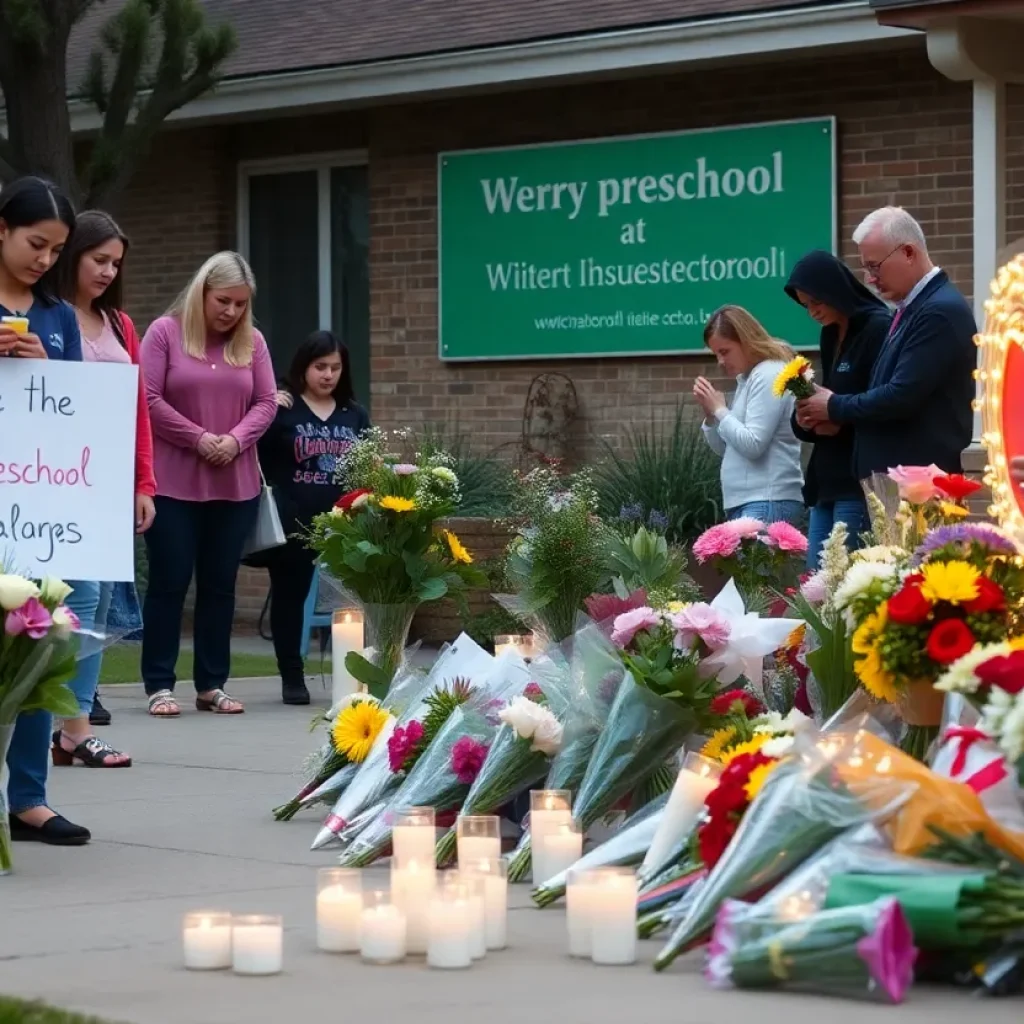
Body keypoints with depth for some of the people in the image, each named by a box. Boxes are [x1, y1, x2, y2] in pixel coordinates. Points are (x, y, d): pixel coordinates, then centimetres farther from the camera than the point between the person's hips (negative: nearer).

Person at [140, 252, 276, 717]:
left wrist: (235, 440, -13)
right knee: (169, 582, -2)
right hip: (172, 483, -4)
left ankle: (212, 684, 14)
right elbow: (148, 400, -9)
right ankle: (159, 684, 2)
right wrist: (199, 439, -14)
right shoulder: (165, 332, -3)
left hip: (235, 485, 4)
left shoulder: (252, 342, 8)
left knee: (220, 584, 8)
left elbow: (266, 402, 5)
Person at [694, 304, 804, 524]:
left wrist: (720, 409, -6)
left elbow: (753, 445, -16)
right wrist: (710, 413, 6)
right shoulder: (746, 379, 19)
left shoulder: (768, 376, -8)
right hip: (745, 502, 9)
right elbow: (724, 448, 23)